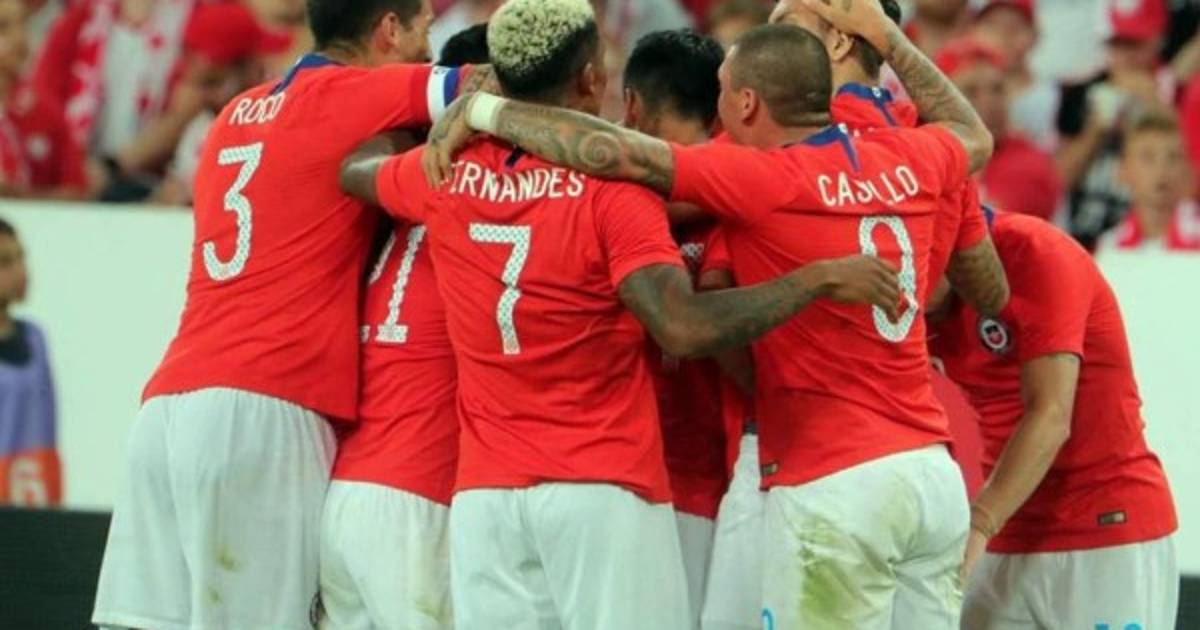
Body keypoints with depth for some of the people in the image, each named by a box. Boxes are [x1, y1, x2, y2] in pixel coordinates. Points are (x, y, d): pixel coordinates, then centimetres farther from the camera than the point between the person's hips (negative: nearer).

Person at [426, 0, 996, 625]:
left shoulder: (763, 182, -12)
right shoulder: (904, 160, 7)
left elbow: (611, 151, -18)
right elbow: (973, 136, 32)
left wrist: (480, 109, -7)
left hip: (831, 487, -7)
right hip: (936, 474, 7)